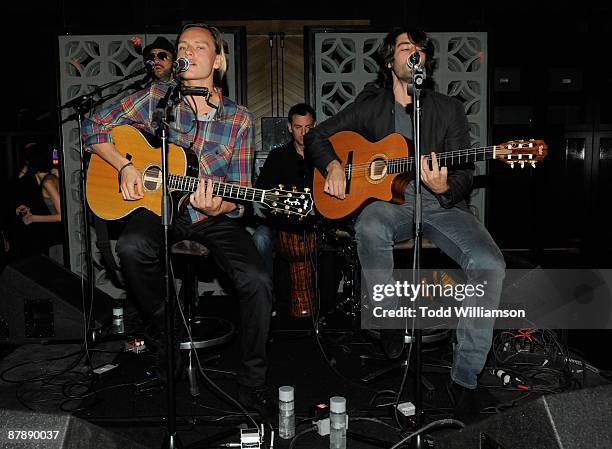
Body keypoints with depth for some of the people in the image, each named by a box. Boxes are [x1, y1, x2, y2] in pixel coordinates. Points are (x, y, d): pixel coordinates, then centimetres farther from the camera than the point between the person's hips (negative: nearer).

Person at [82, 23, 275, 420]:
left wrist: (219, 207, -22)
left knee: (258, 281, -24)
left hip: (215, 217, 0)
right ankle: (169, 332, -4)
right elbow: (95, 127, 6)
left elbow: (239, 194, 0)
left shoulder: (240, 119, 1)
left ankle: (253, 383, -2)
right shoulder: (157, 97, 1)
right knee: (132, 246, -34)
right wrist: (125, 166, -9)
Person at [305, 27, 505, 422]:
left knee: (490, 265, -26)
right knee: (370, 227, -38)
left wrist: (444, 188, -20)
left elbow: (465, 175, 4)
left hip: (442, 203, 1)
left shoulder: (449, 109, 9)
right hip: (390, 200, 0)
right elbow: (316, 136, 14)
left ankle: (466, 376, -14)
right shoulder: (370, 107, 11)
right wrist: (333, 167, -7)